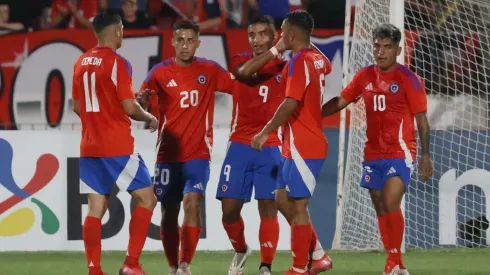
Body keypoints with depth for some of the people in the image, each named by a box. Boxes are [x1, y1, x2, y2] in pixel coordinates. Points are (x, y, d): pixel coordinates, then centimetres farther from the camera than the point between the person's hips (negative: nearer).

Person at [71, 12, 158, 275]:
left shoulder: (81, 63, 9)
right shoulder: (117, 63, -12)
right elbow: (129, 108, -15)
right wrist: (150, 118, 3)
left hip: (89, 145, 7)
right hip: (117, 146, -7)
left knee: (96, 207, 7)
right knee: (146, 198, 1)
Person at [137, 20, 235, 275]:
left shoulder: (209, 70, 2)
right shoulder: (161, 72, -2)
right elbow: (140, 101, -10)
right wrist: (142, 98, -33)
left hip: (197, 153, -1)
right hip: (168, 153, 1)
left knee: (192, 203, -19)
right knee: (169, 211, 6)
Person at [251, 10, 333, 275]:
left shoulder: (298, 62, -17)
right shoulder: (317, 59, 11)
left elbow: (291, 103, -26)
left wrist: (266, 132, -18)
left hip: (301, 147, -10)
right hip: (309, 143, 10)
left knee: (298, 207, -3)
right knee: (284, 199, 16)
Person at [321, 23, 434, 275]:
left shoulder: (408, 79, -8)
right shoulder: (365, 76, 6)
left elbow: (422, 120, -6)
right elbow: (340, 102, 12)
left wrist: (426, 156, -10)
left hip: (399, 153, -6)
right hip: (372, 154, 6)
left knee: (390, 204, -20)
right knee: (380, 210, 8)